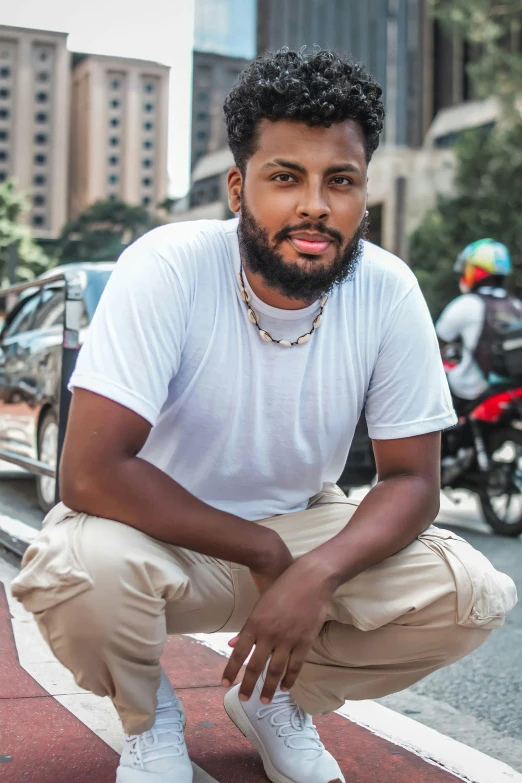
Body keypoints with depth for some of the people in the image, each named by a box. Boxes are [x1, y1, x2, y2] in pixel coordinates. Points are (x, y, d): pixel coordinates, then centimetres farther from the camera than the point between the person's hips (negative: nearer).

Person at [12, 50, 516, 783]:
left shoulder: (389, 291, -15)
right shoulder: (167, 268, -26)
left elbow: (412, 480, -10)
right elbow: (90, 472, -30)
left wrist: (317, 572, -29)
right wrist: (263, 550, -23)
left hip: (301, 526, 3)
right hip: (160, 532, -2)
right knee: (84, 565, -36)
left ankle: (278, 699, 11)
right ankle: (149, 717, 3)